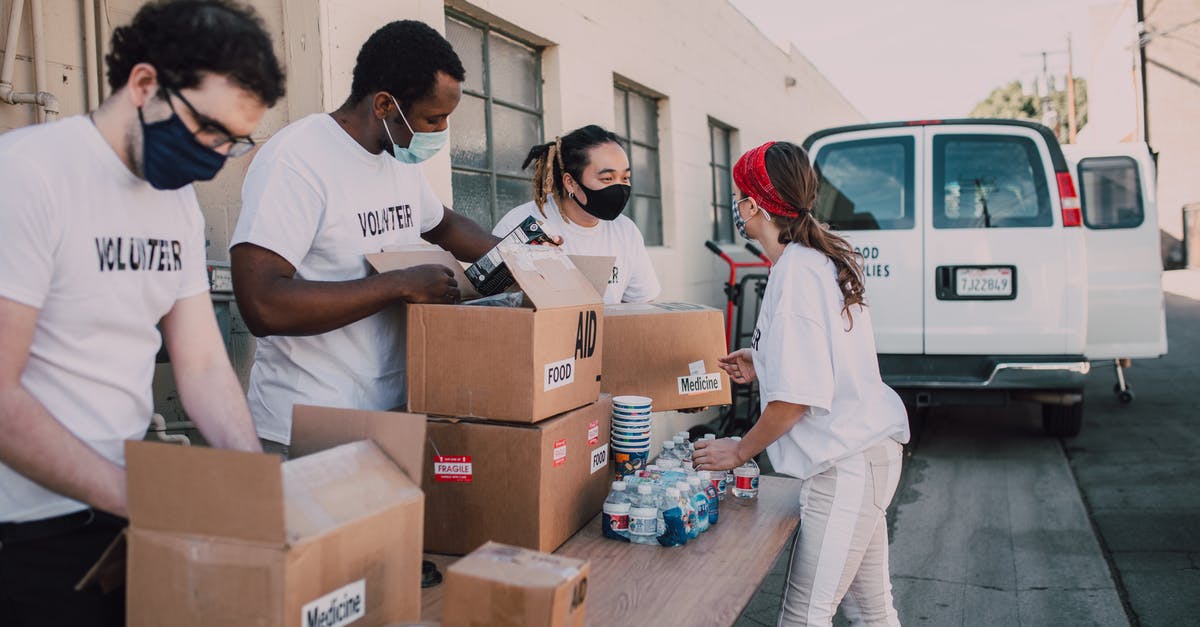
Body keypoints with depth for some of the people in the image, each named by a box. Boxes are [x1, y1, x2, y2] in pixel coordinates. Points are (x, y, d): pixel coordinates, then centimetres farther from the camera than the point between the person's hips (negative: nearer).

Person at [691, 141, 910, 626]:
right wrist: (764, 366, 16)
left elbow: (797, 398, -21)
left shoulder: (795, 272, -20)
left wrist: (739, 451, -8)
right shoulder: (821, 258, 10)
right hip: (866, 448, 10)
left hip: (847, 460, -10)